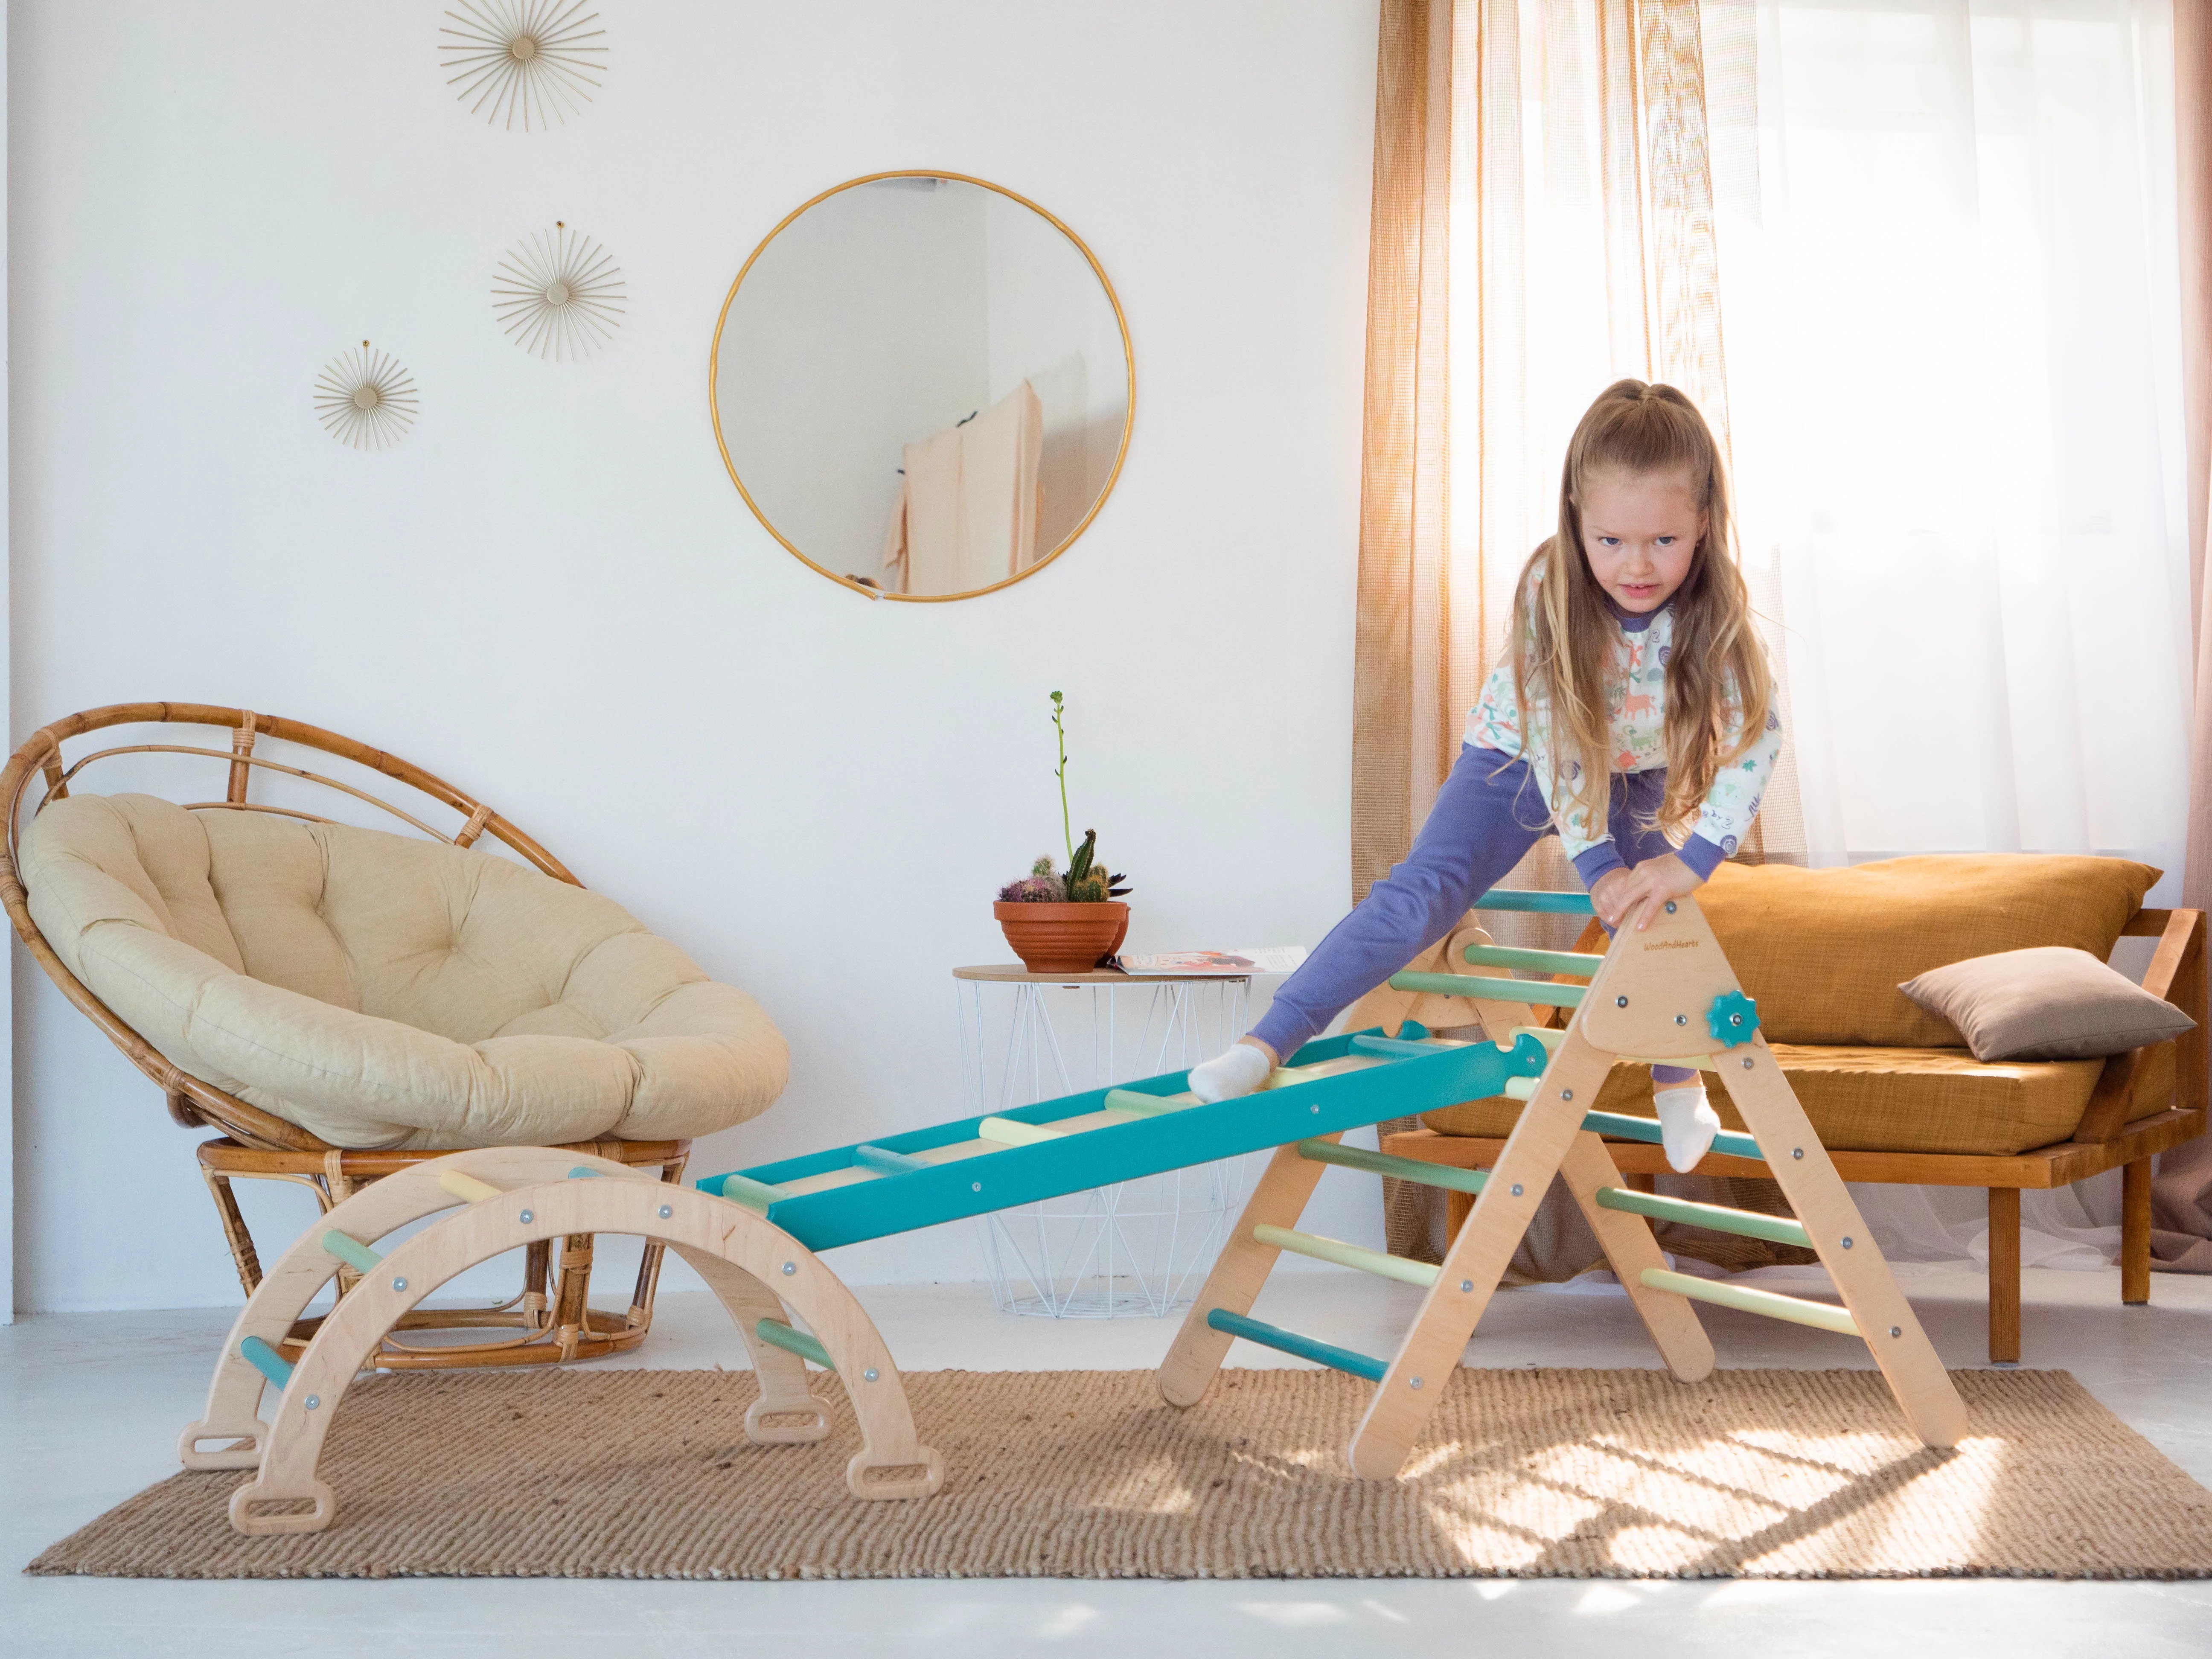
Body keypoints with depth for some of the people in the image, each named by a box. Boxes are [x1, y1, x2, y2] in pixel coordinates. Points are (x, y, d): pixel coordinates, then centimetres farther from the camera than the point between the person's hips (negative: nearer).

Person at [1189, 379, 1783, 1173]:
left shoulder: (1715, 608, -29)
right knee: (1421, 891, -17)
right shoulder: (1550, 589, -33)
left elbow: (1757, 732, -30)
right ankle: (1268, 1041, -20)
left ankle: (1678, 1083, 16)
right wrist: (1597, 867, -31)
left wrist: (1691, 861, -38)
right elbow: (1556, 740, -28)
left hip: (1636, 774, 2)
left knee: (1651, 914, -11)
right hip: (1520, 754, -2)